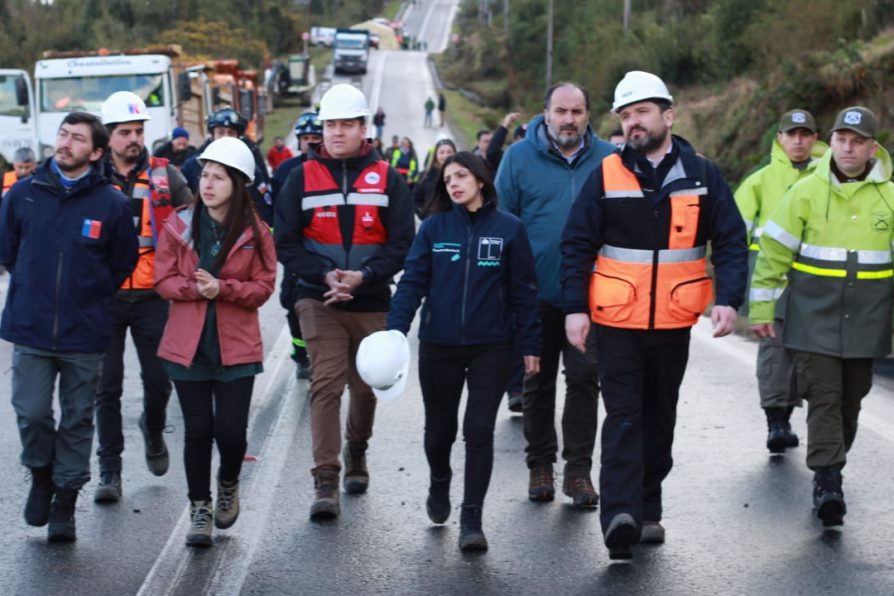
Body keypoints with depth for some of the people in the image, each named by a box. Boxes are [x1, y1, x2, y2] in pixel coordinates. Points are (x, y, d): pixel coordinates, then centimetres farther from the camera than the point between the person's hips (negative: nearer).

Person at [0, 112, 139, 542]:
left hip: (85, 334, -1)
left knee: (77, 422, 7)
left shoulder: (111, 203, -5)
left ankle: (64, 504, 20)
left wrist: (90, 297, 7)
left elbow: (123, 264, 7)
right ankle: (41, 475, 26)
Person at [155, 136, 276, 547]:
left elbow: (263, 287, -4)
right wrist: (195, 288, -17)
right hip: (188, 345, 1)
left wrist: (222, 288, -20)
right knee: (197, 429, 5)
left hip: (236, 347, -1)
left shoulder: (255, 233, -2)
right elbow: (163, 280, 1)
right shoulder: (178, 226, 2)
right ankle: (199, 508, 21)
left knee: (231, 431, -4)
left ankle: (228, 484, 29)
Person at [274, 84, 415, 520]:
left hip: (372, 302, 1)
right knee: (326, 385, -11)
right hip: (318, 300, -1)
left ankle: (356, 452, 40)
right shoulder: (303, 178, 3)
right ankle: (325, 481, -11)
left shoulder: (387, 179, 2)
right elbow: (286, 243, 1)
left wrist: (365, 276, -17)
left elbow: (402, 243, -1)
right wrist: (324, 274, -15)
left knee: (366, 385, 13)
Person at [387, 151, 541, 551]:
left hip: (491, 348, -2)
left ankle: (471, 518, 1)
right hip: (438, 347, 2)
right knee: (439, 428, 13)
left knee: (479, 429, -6)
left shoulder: (509, 229, -2)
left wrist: (530, 344, 0)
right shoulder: (434, 227, 1)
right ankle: (439, 485, 43)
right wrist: (395, 331, -14)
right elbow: (412, 282, -2)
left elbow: (523, 290, 1)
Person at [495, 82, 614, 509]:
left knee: (584, 378, -2)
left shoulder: (609, 160, 2)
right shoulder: (519, 157, 0)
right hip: (536, 294, 0)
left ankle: (578, 469, 6)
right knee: (538, 382, 10)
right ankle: (540, 465, 22)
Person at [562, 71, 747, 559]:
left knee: (659, 418, 12)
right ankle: (620, 515, -16)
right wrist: (575, 307, -8)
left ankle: (646, 510, 24)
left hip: (673, 323, 2)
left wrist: (728, 299, -10)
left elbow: (730, 240, 4)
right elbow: (577, 244, 0)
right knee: (623, 418, -9)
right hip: (617, 321, -2)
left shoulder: (701, 175, 2)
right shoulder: (606, 175, -2)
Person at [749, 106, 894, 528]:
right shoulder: (806, 191, -1)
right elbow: (773, 251, 2)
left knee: (850, 399, 12)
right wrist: (762, 308, 0)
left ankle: (829, 470, 28)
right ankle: (828, 482, -11)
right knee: (823, 398, -9)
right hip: (814, 319, -2)